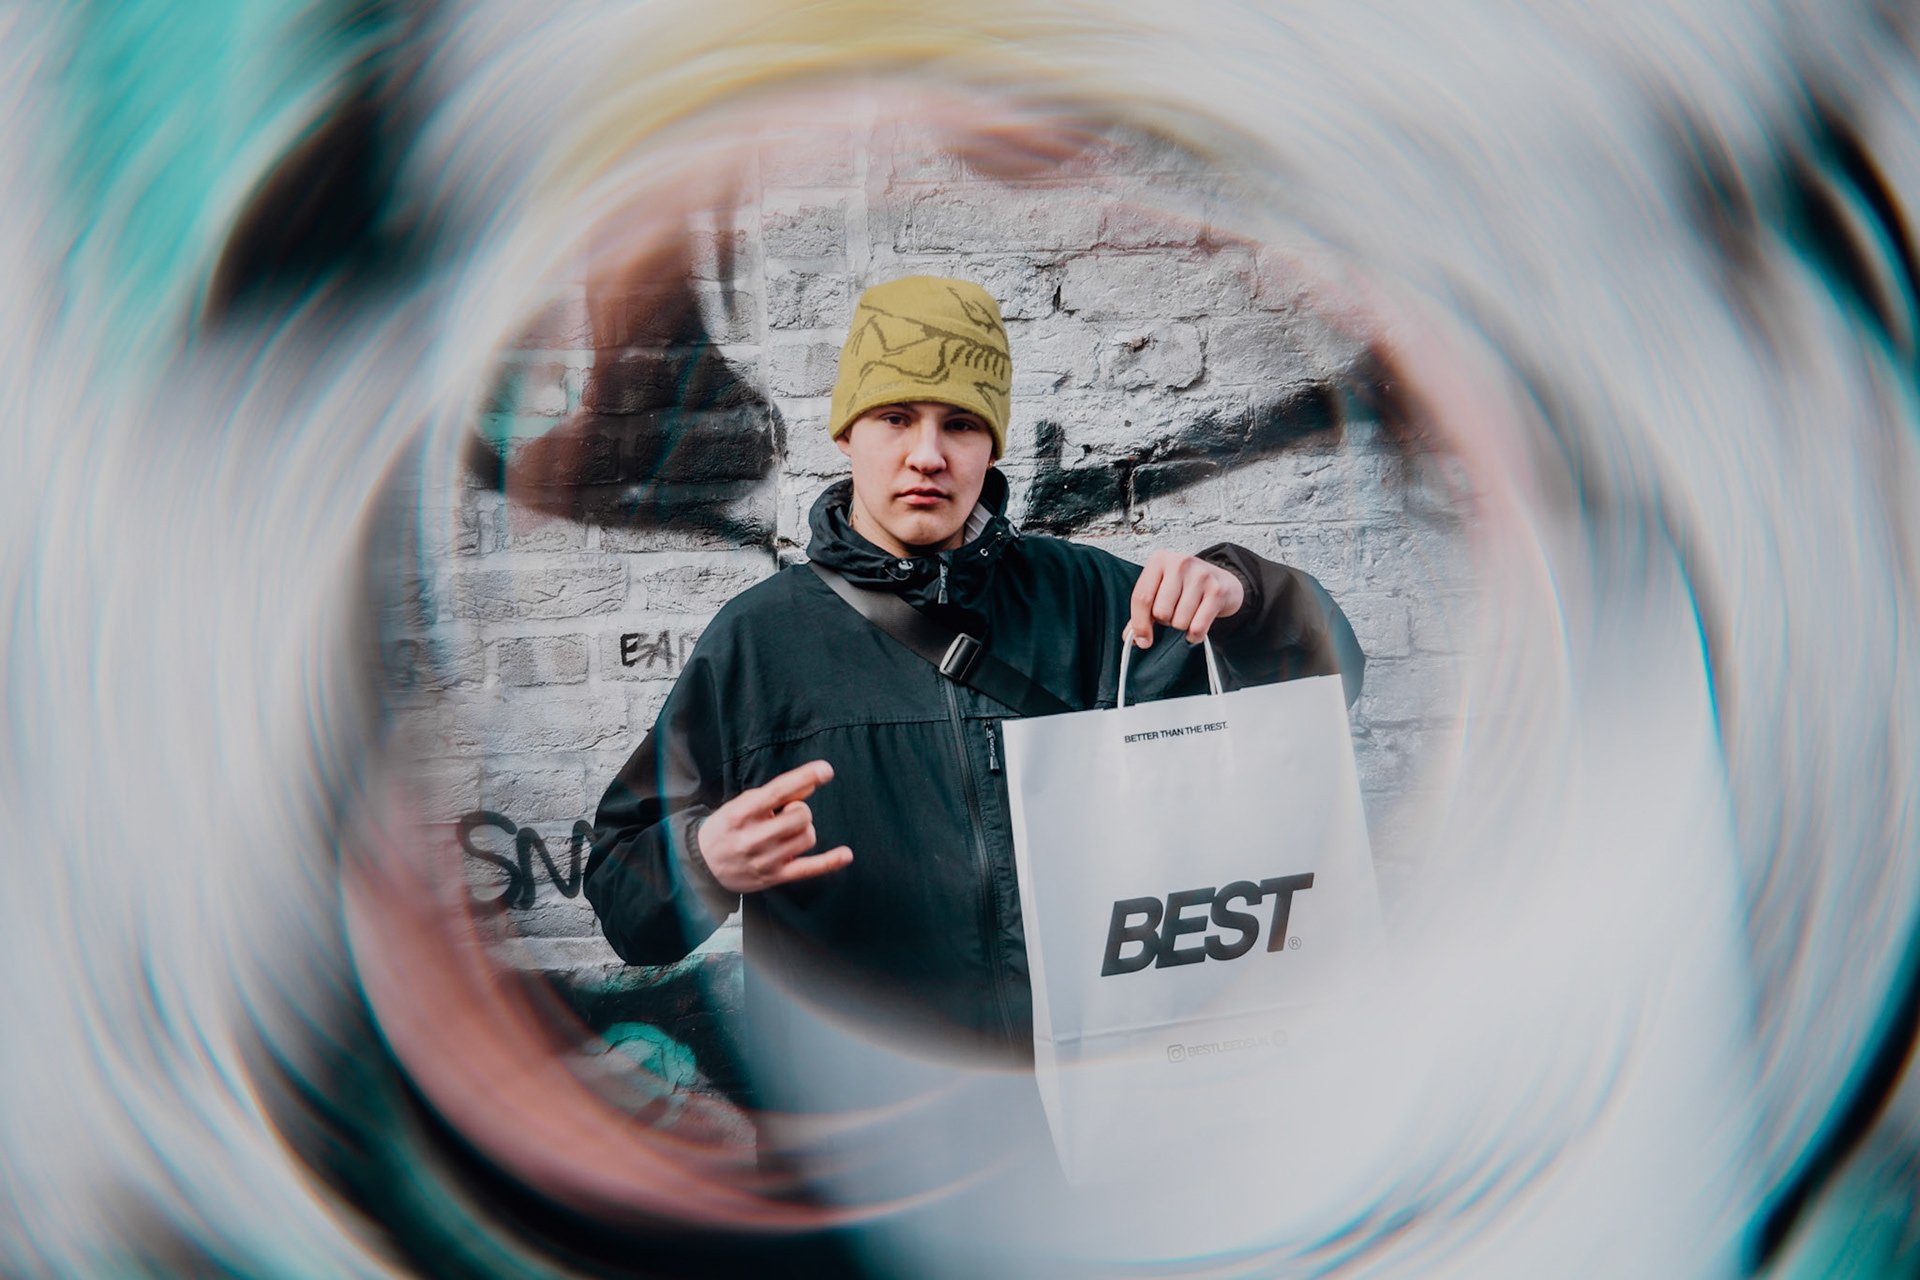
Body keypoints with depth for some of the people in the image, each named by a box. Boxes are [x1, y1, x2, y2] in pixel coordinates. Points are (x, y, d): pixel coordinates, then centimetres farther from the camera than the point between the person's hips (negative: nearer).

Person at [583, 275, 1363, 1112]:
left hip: (1076, 1080, 2)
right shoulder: (758, 637, 5)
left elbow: (1320, 673, 13)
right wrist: (705, 861, -18)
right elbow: (620, 883, 5)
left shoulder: (1074, 597, 11)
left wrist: (1237, 594, -9)